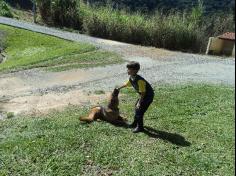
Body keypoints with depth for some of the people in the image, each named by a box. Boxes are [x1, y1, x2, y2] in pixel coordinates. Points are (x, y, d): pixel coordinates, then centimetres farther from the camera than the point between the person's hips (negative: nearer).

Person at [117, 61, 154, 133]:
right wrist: (119, 88, 29)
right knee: (137, 108, 19)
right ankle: (135, 123, 39)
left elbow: (143, 93, -29)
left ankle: (140, 127, 10)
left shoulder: (139, 80, -33)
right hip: (144, 95, 10)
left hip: (148, 96, -10)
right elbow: (127, 84, 17)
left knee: (140, 110, -7)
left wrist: (139, 102, -25)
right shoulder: (131, 78, -5)